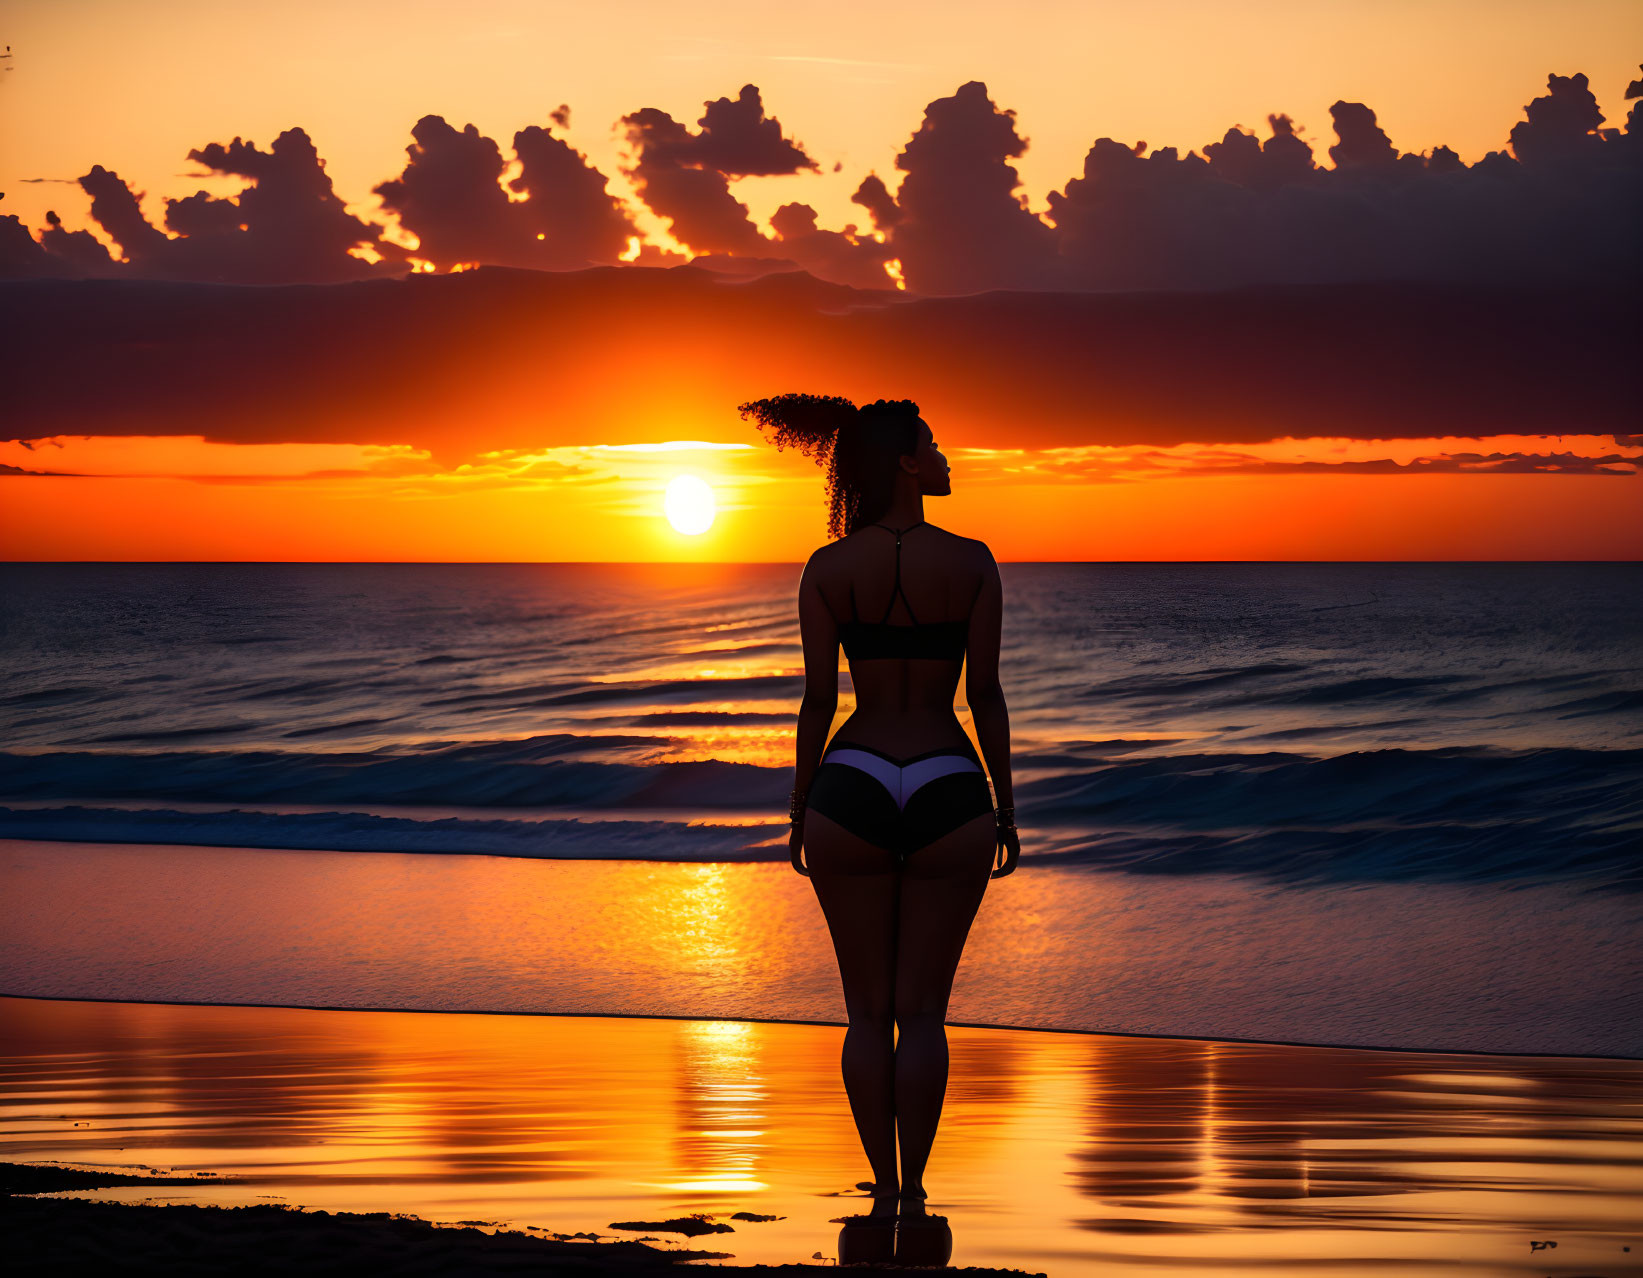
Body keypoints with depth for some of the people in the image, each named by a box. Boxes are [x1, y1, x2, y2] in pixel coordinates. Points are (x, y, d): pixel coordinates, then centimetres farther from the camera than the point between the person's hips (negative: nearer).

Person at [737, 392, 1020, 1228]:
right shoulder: (972, 563, -4)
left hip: (851, 790, 1)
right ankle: (914, 1193, 4)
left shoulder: (828, 569, -1)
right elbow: (986, 693, -4)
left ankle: (884, 1192, 6)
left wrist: (800, 808, 7)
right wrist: (1006, 807, 4)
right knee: (923, 1012, 6)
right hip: (949, 797, -1)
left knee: (869, 1010, 8)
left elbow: (818, 698, -2)